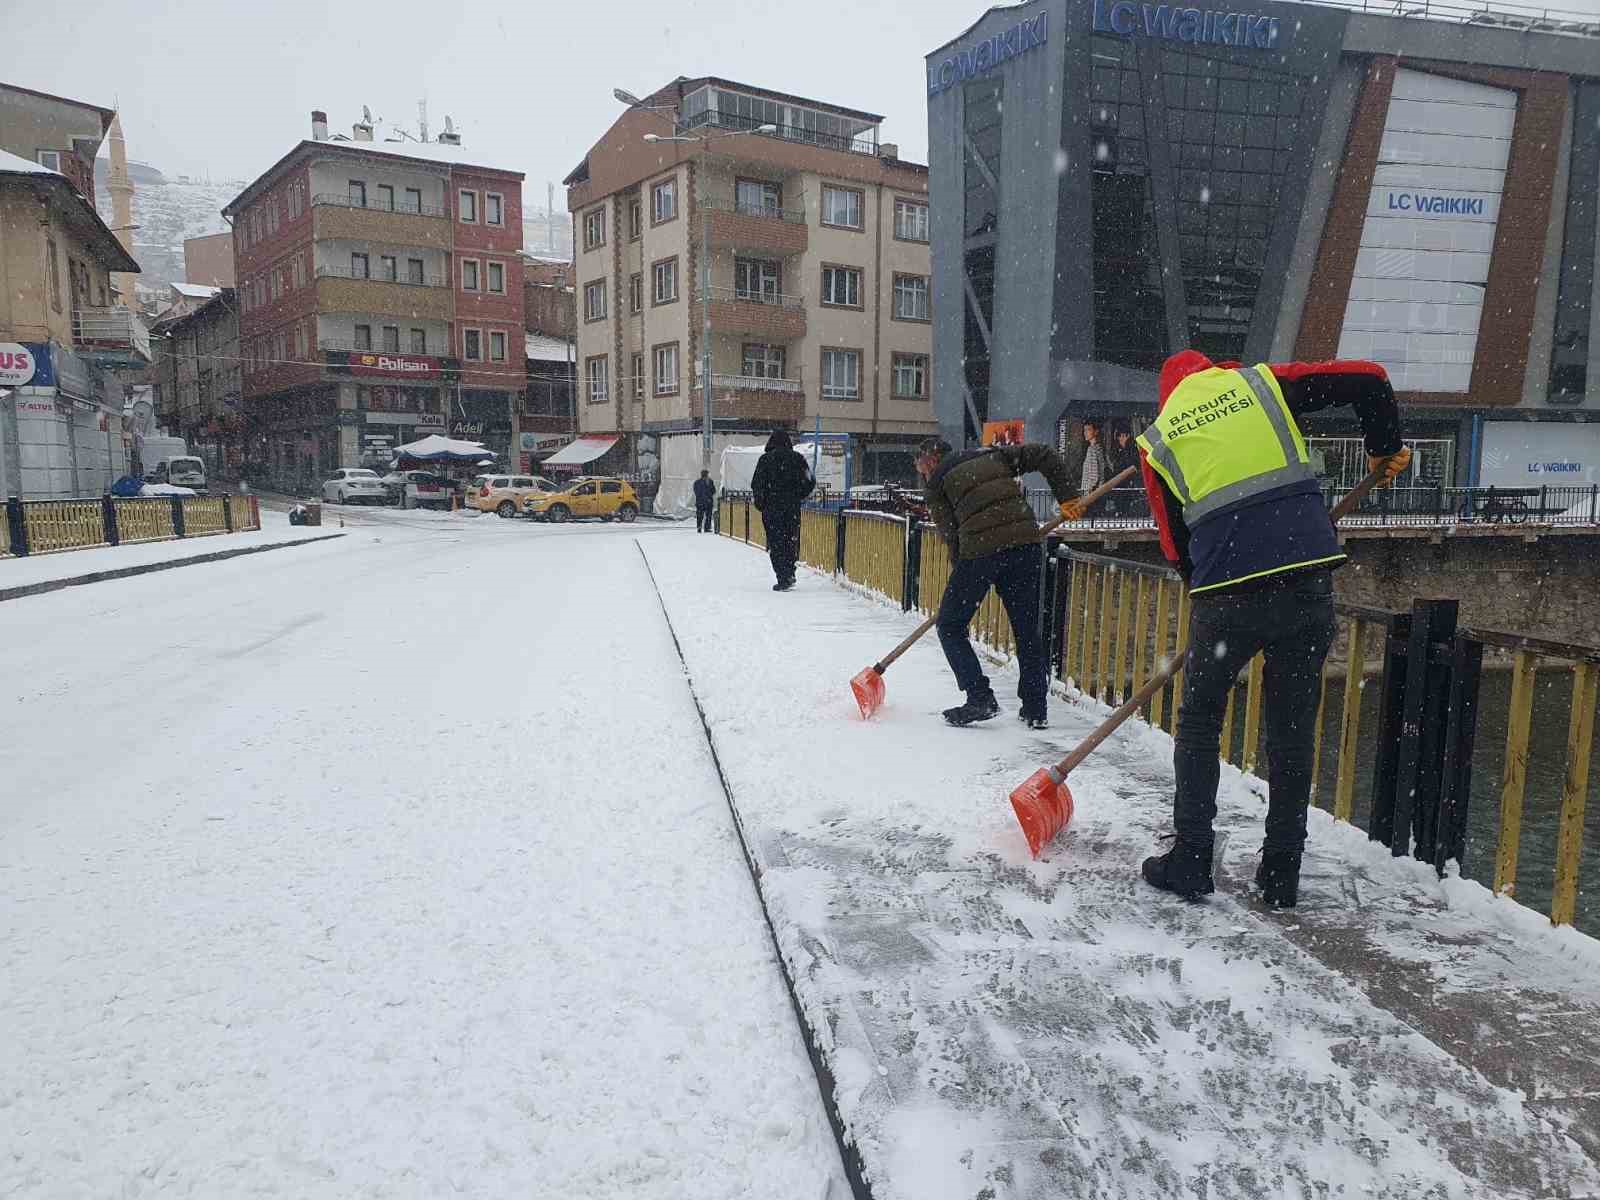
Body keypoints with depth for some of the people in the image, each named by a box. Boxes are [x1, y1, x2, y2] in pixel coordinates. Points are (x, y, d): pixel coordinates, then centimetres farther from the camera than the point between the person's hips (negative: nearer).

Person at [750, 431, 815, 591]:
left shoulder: (765, 459, -3)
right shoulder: (798, 458, 4)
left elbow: (756, 484, -6)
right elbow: (810, 482, 4)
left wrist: (759, 504, 7)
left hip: (771, 508, -2)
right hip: (793, 508, 2)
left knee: (776, 542, 1)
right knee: (791, 540, 14)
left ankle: (783, 579, -5)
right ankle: (789, 575, 14)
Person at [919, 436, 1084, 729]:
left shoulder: (936, 484, 12)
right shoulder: (994, 456, 24)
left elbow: (951, 534, 3)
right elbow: (1046, 456, 17)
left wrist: (964, 570, 11)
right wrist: (1066, 499, 15)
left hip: (980, 551, -4)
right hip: (1026, 545, 5)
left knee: (950, 627, 12)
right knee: (1028, 630, 13)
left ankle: (980, 698, 3)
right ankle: (1035, 710, 15)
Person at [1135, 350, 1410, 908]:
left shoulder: (1156, 439, 12)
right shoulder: (1259, 382, 13)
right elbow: (1369, 380, 8)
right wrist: (1385, 448, 23)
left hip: (1225, 594, -1)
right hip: (1308, 579, 2)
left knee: (1199, 725, 17)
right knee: (1293, 731, 13)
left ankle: (1190, 861, 18)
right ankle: (1282, 874, 21)